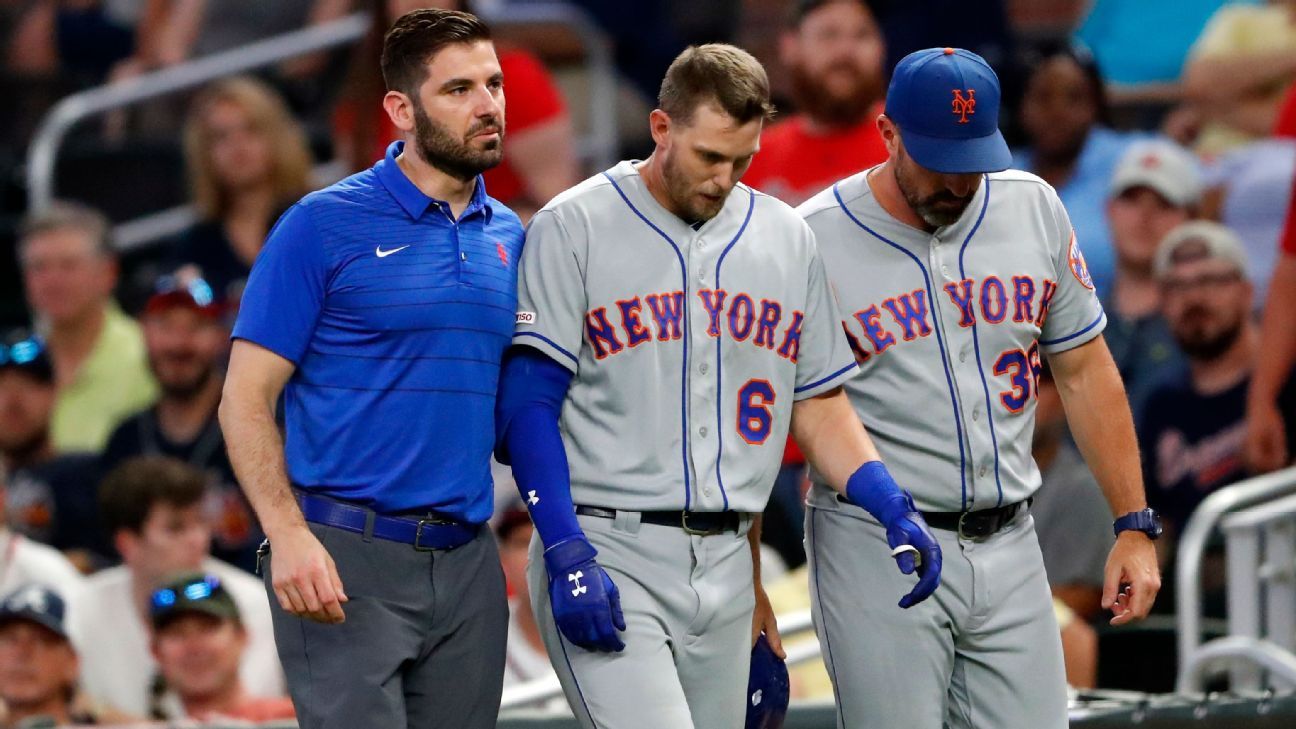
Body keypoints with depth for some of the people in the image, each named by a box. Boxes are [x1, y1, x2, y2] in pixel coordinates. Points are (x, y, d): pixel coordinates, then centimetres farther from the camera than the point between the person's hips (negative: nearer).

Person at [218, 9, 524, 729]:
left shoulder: (508, 237, 13)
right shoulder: (324, 224, -4)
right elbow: (246, 400, -6)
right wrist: (289, 535, -19)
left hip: (468, 566, 6)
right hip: (347, 561, -6)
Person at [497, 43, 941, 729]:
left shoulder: (787, 240, 12)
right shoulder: (573, 228, -3)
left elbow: (818, 405, 17)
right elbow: (529, 407, -6)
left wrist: (894, 510, -1)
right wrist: (568, 556, -17)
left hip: (727, 564, 6)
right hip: (605, 550, -5)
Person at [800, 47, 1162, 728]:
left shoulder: (1033, 207, 6)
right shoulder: (812, 239, -8)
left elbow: (1083, 370, 13)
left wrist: (1134, 525, 8)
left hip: (1009, 545, 5)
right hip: (876, 553, -4)